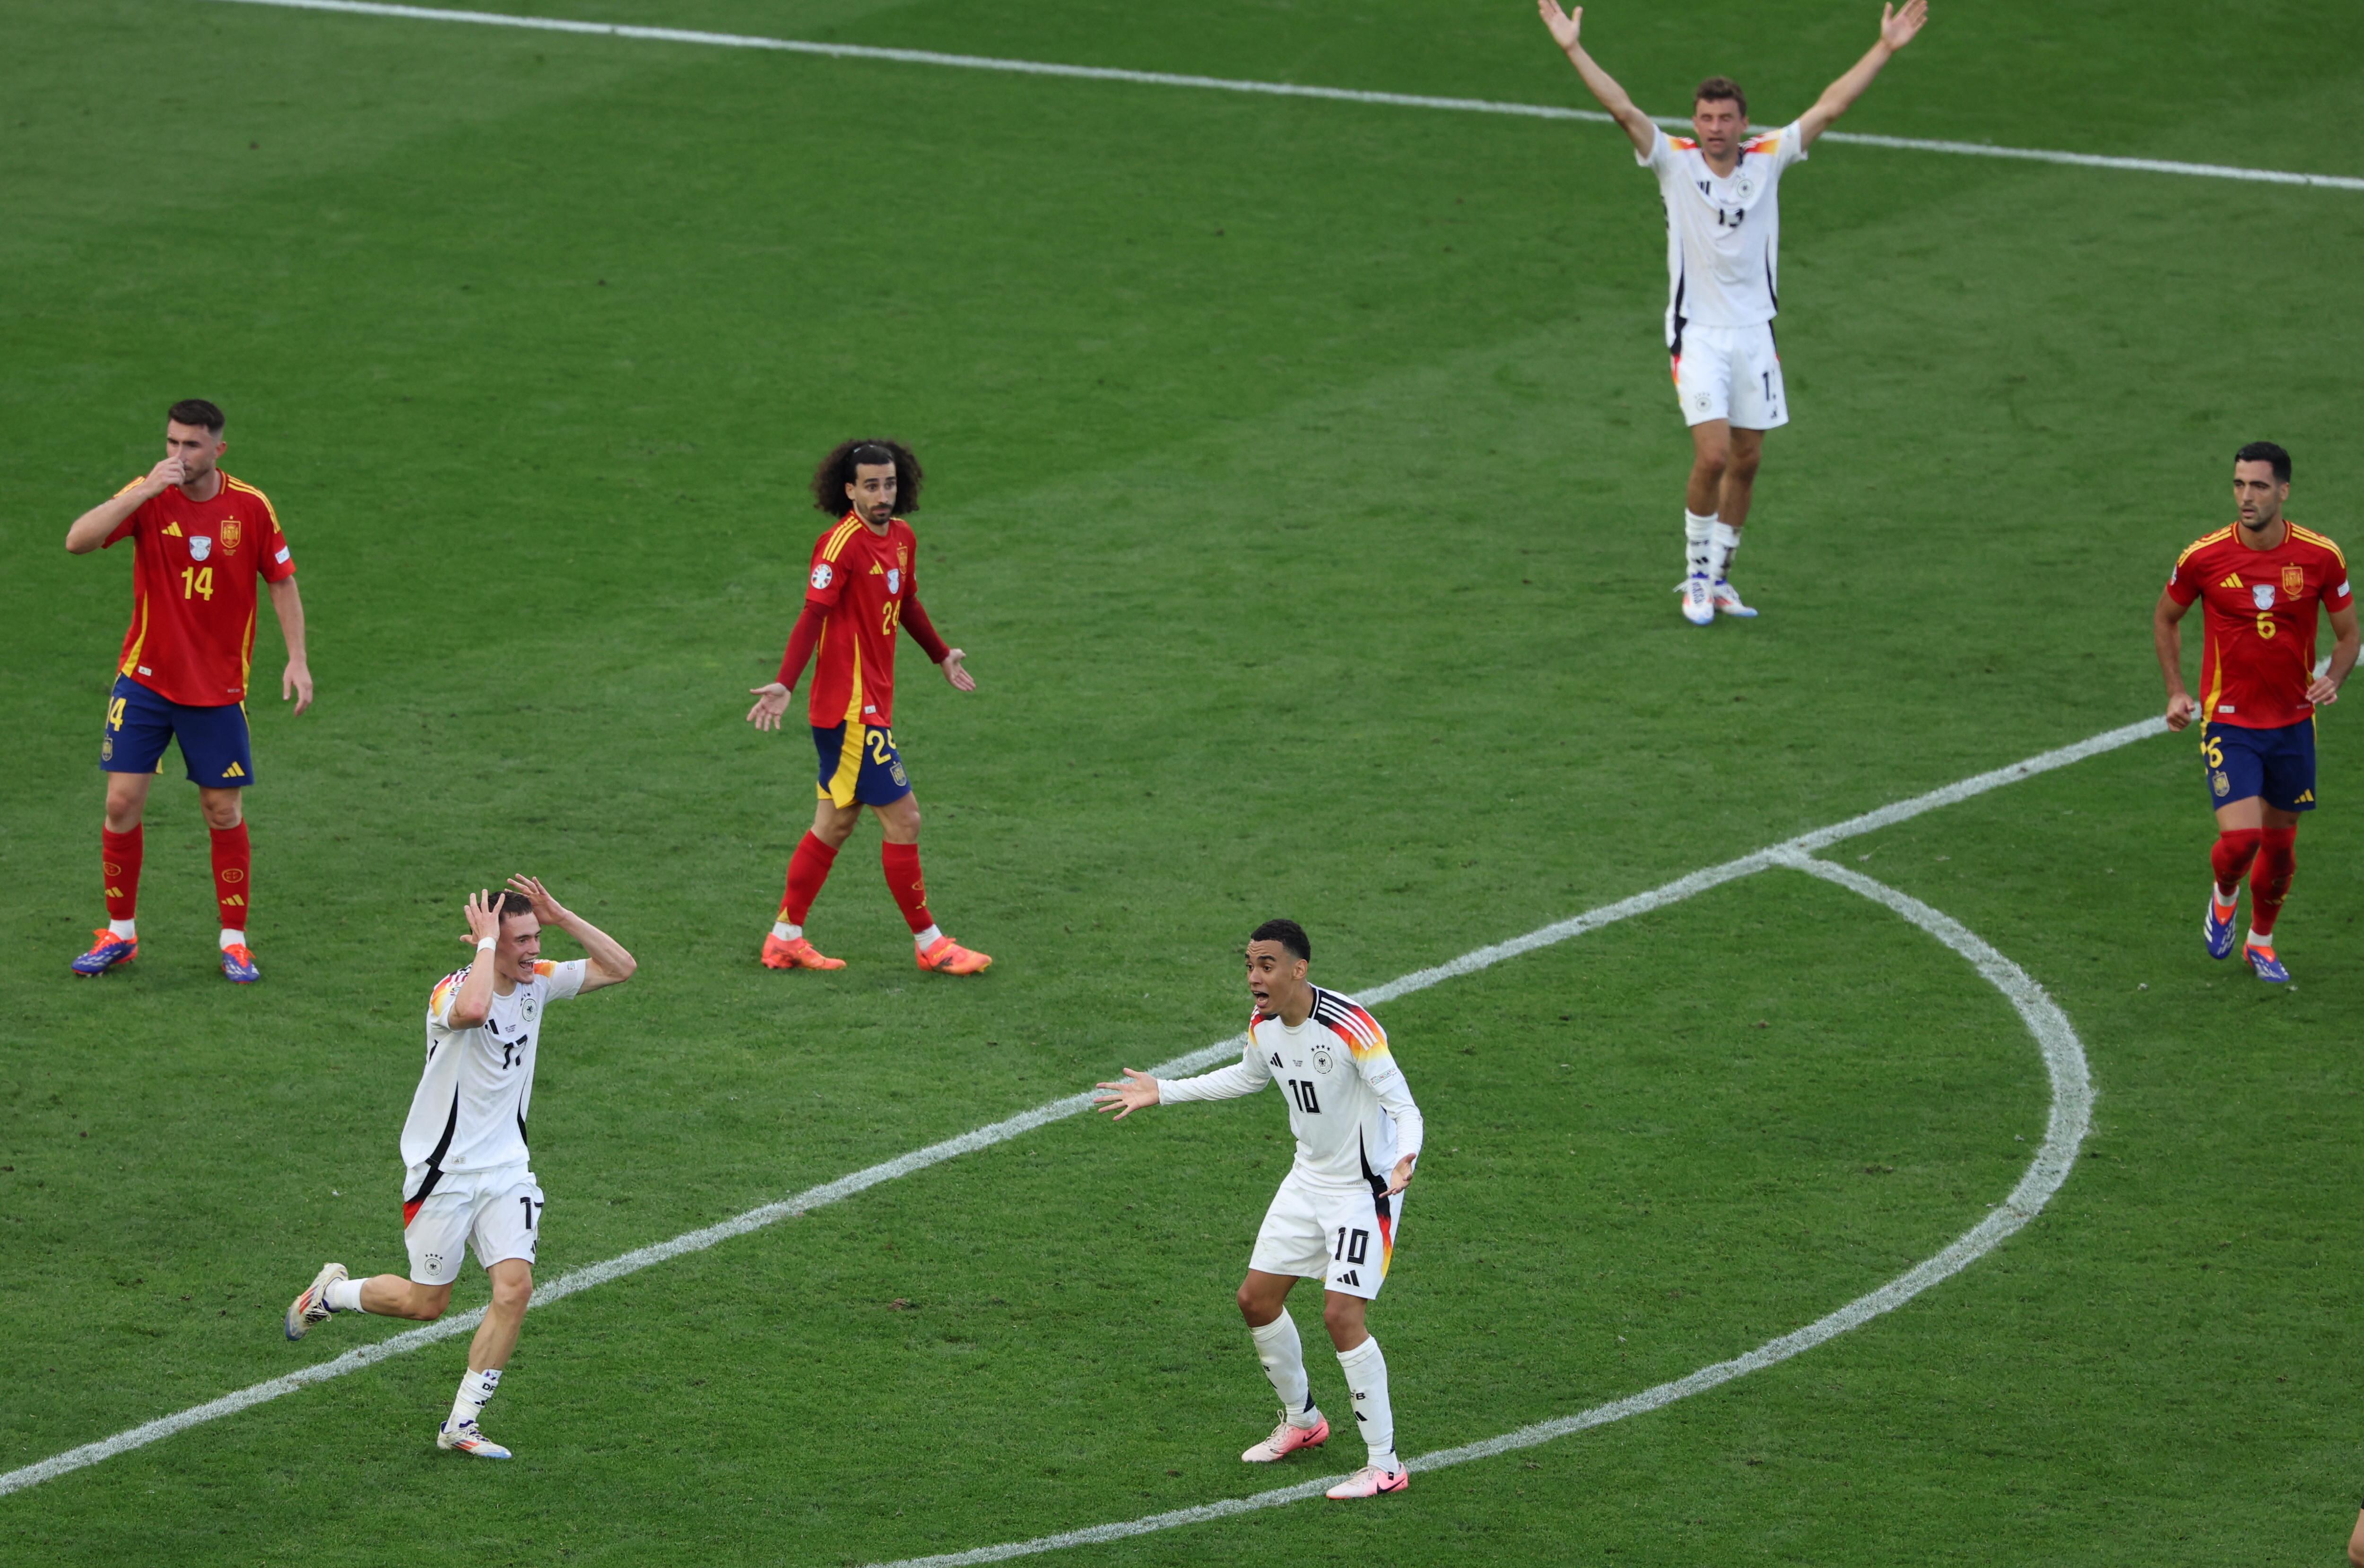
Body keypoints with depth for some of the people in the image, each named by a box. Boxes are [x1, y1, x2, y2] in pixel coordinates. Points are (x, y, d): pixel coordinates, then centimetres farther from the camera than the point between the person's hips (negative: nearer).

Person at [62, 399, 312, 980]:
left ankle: (235, 940, 16)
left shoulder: (250, 507, -6)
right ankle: (120, 933, 13)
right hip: (145, 679, 0)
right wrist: (147, 490, -30)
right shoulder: (149, 496, -9)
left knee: (224, 813, 3)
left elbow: (282, 581, 5)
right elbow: (78, 540, -23)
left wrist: (297, 659, -2)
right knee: (123, 801, -3)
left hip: (217, 688, 0)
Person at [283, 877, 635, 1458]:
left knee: (515, 1288, -11)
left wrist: (562, 917, -11)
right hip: (444, 1171, -5)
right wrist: (487, 943, -35)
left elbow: (620, 968, 0)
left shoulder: (538, 982, -1)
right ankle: (331, 1292, 36)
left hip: (506, 1169, 5)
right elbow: (472, 1010, -48)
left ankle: (461, 1424, 0)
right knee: (426, 1304, 6)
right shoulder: (453, 991, -22)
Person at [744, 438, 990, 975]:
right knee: (903, 819, -5)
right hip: (851, 707, -9)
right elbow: (812, 617, -24)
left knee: (834, 825, 14)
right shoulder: (842, 544, -18)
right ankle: (928, 944, 5)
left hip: (873, 703, 9)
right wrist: (784, 686, -33)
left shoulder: (902, 538, 9)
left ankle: (785, 938, 21)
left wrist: (942, 656, 38)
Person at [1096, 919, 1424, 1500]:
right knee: (1257, 1299, 11)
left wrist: (1405, 1162, -45)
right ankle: (1301, 1420, 35)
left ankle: (1385, 1466, -6)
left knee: (1342, 1315, -16)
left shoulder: (1350, 1027, -27)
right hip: (1309, 1180, 8)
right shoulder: (1263, 1026, -3)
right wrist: (1162, 1093, 21)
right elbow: (1247, 1077, 21)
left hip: (1365, 1188, -8)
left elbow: (1402, 1105, -25)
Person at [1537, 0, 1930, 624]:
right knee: (1712, 456, -14)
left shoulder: (1767, 160, 1)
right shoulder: (1675, 163, -6)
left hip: (1754, 331, 4)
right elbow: (1623, 110, -16)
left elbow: (1830, 106, -1)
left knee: (1746, 461, 7)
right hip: (1697, 332, -4)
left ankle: (1718, 577, 22)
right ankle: (1696, 576, 3)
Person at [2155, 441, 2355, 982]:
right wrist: (2176, 691, 0)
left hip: (2293, 722, 2)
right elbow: (2166, 617, 8)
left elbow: (2348, 633, 4)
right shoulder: (2203, 557, -11)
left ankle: (2261, 941, 37)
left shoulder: (2321, 557, -9)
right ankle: (2223, 896, 21)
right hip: (2227, 721, -2)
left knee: (2280, 845, 11)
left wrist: (2333, 679, -17)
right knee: (2240, 838, -15)